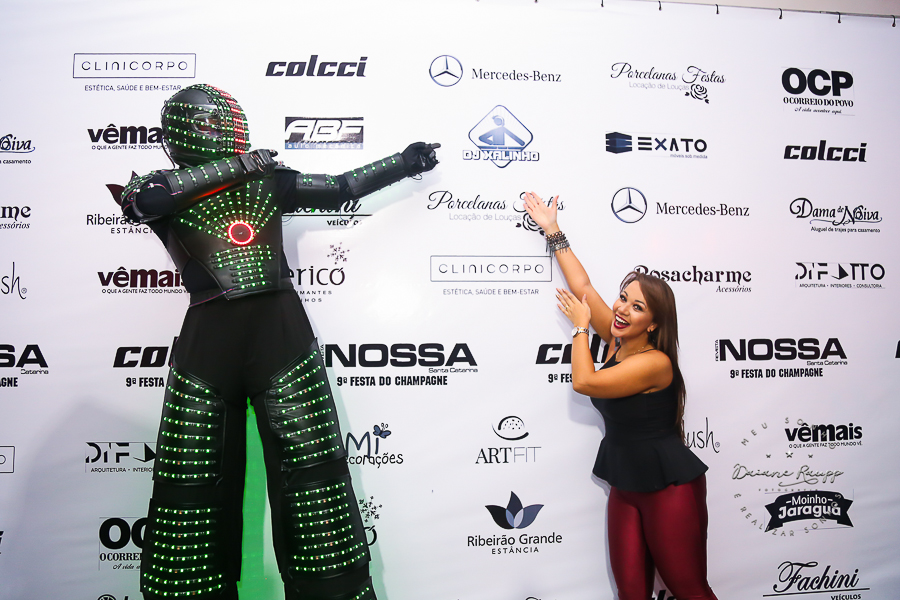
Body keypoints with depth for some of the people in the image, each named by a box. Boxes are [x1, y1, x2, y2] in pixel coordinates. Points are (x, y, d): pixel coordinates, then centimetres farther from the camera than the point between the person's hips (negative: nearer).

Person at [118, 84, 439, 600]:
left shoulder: (268, 181, 12)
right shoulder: (164, 190, 7)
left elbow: (343, 188, 19)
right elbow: (141, 199, -16)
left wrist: (404, 162, 24)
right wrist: (234, 166, -12)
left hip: (281, 334, 1)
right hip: (208, 341, 0)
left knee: (313, 466, 0)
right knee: (191, 481, 6)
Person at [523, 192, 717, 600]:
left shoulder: (655, 362, -20)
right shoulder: (618, 342, 3)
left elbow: (583, 382, -19)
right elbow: (583, 286, 9)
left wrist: (580, 325, -6)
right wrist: (553, 232, 14)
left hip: (669, 488, -7)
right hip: (625, 486, 8)